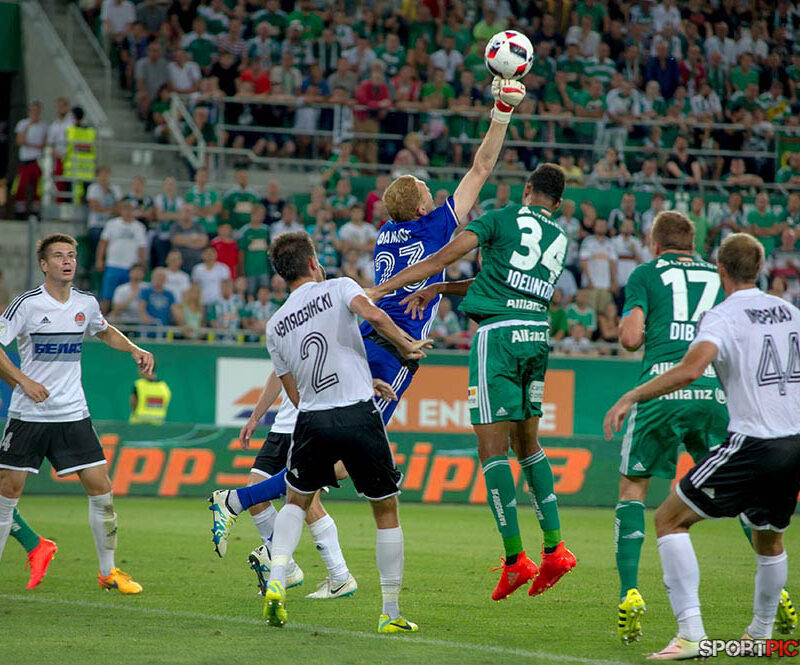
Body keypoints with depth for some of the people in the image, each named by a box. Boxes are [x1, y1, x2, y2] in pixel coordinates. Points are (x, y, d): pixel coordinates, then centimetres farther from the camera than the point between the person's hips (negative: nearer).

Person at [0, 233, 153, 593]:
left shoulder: (86, 303, 5)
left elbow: (105, 331, 28)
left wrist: (135, 350, 12)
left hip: (73, 414, 4)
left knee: (100, 488, -3)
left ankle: (108, 571, 8)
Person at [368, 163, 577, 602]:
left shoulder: (502, 219, 2)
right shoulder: (560, 239, 19)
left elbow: (443, 258, -3)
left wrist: (381, 289, 1)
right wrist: (438, 289, 27)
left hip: (499, 334, -6)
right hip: (537, 337, 6)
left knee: (492, 448, -4)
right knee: (526, 443, 18)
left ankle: (515, 560, -8)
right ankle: (554, 548, 13)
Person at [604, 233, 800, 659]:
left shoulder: (723, 316, -7)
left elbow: (692, 368, -25)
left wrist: (632, 397, -20)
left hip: (752, 444, -7)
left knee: (669, 520, 1)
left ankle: (691, 634, -10)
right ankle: (761, 635, 37)